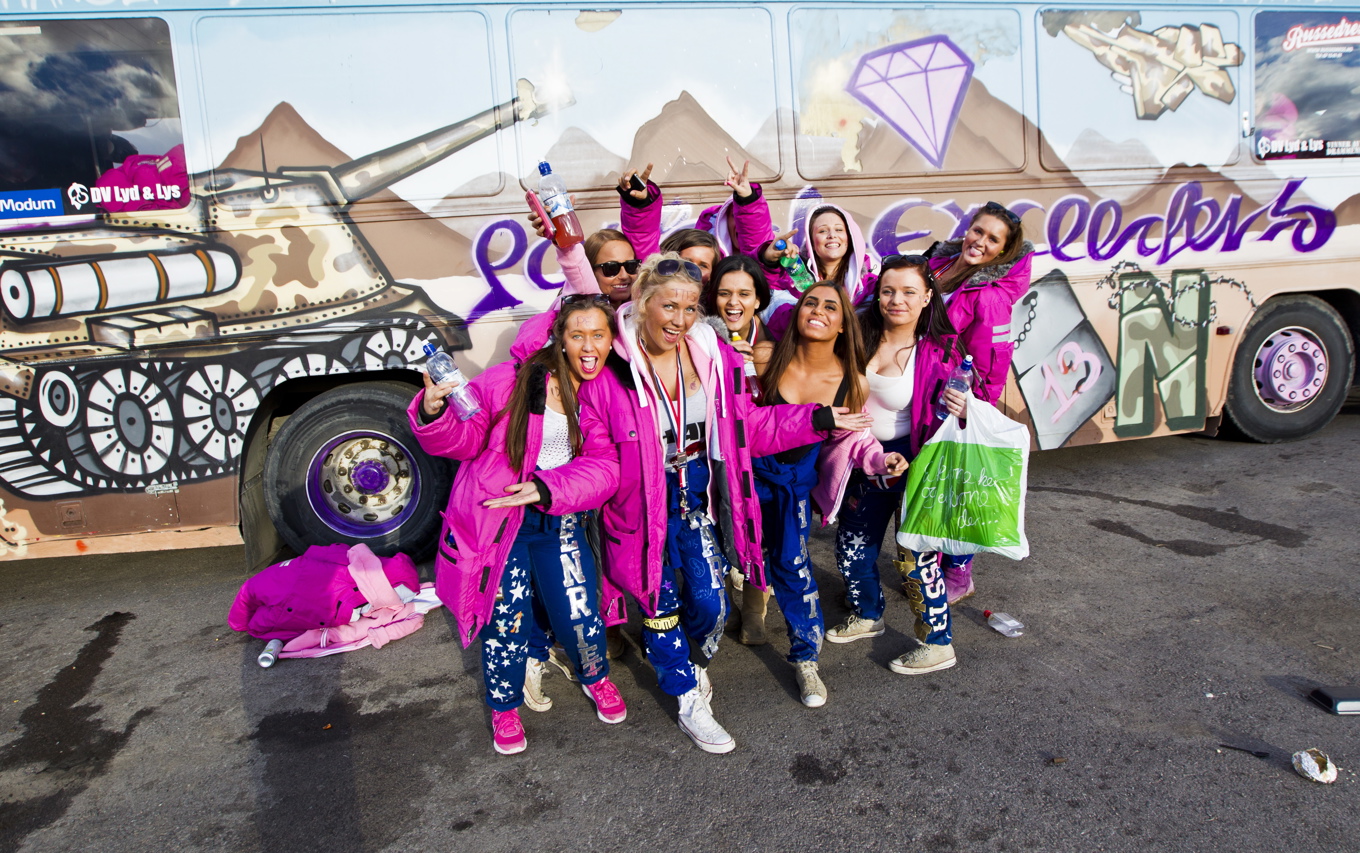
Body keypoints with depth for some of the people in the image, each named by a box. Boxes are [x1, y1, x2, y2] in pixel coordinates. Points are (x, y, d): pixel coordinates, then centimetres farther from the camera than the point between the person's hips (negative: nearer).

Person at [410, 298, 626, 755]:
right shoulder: (514, 379, -10)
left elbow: (603, 467, -8)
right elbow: (465, 438, -9)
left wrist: (546, 488, -22)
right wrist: (433, 414, -30)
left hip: (559, 522, 2)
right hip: (497, 518, -2)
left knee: (579, 615, -1)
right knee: (507, 619, 2)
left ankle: (596, 676, 35)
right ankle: (504, 707, 31)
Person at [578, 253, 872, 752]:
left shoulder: (713, 356, -4)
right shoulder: (610, 368, -17)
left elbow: (750, 426, 4)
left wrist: (818, 420, 0)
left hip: (699, 496, 3)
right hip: (641, 505, -3)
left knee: (709, 602, 2)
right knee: (662, 604, 8)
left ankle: (693, 664, 38)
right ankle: (691, 704, 31)